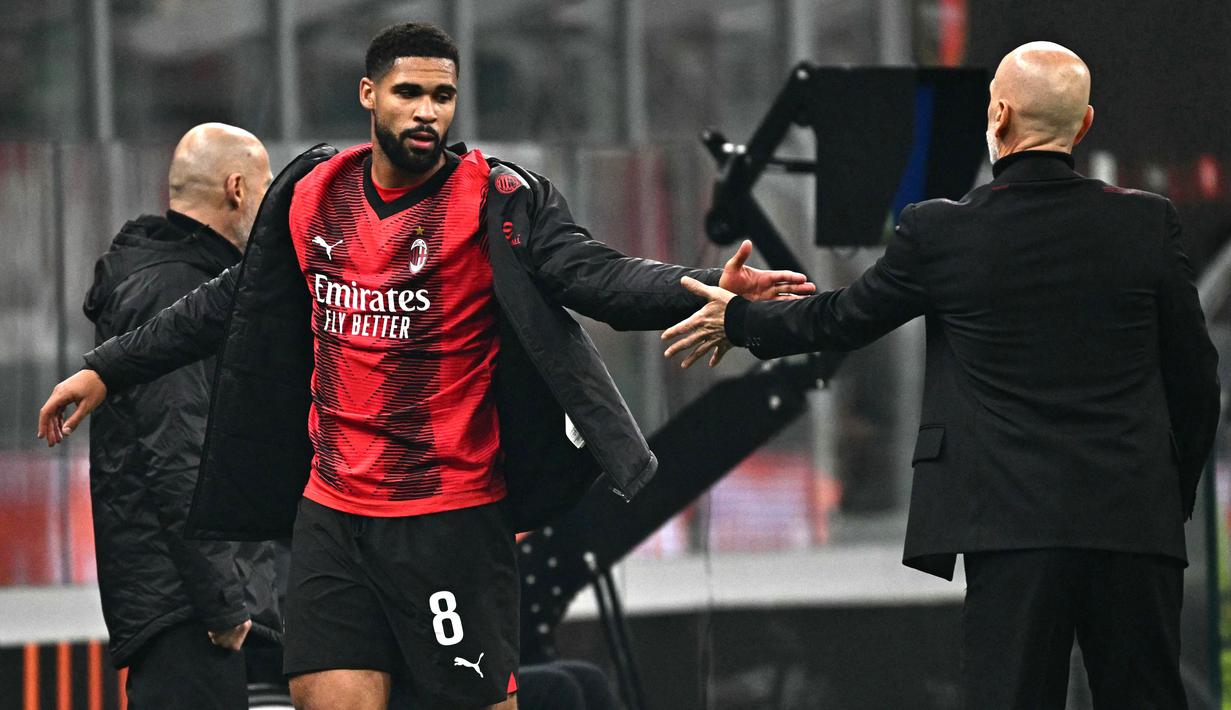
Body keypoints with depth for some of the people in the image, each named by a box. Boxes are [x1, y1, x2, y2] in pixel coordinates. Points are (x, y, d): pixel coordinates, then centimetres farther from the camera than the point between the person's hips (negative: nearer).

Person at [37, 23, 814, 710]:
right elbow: (237, 303, 20)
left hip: (451, 517, -4)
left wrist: (704, 287, -39)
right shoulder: (314, 193, 6)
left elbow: (596, 274, -21)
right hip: (331, 512, 4)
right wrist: (107, 369, 23)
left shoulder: (496, 201, -8)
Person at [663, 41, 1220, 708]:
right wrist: (1178, 492, 22)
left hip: (1015, 522, -2)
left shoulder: (940, 230, -4)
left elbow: (843, 317, 12)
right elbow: (1195, 376, 8)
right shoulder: (1148, 222, 1)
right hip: (1136, 523, 2)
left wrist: (738, 320, 31)